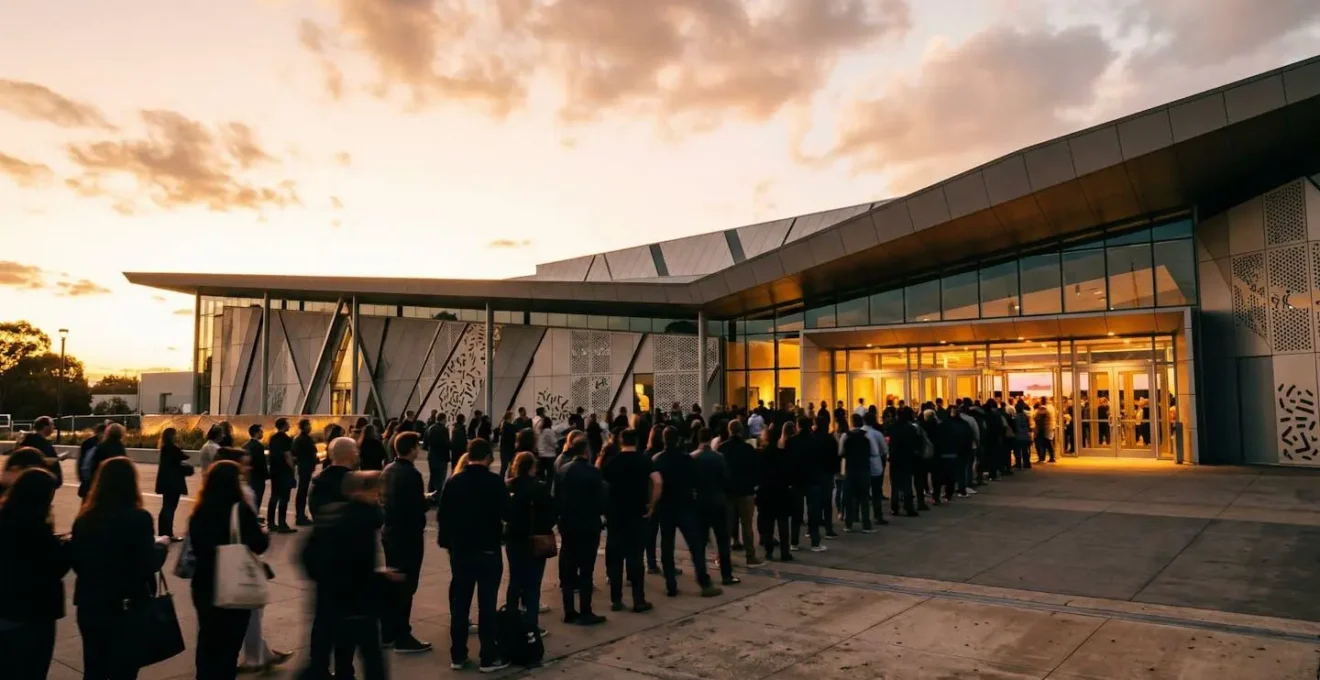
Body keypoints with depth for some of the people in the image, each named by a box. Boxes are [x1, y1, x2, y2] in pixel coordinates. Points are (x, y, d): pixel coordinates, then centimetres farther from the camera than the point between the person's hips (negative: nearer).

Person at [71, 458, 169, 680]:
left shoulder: (85, 518, -2)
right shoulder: (139, 519, -17)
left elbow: (75, 562, 6)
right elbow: (149, 565, -16)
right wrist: (160, 544, 2)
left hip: (89, 606, 5)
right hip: (127, 607, -5)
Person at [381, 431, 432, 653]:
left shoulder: (387, 470, 6)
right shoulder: (412, 474, -20)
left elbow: (383, 500, 13)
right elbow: (419, 507, -22)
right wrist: (428, 500, -1)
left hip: (390, 533, 9)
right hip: (408, 536, -9)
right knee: (405, 586, -1)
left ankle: (388, 633, 23)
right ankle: (402, 637, 5)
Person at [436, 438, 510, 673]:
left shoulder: (453, 481, 1)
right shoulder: (495, 482, -11)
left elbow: (442, 515, 3)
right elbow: (507, 513, -12)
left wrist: (447, 541, 14)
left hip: (460, 550, 4)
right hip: (488, 550, -4)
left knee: (459, 603, 11)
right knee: (487, 604, 1)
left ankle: (457, 655, 17)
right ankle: (489, 657, 5)